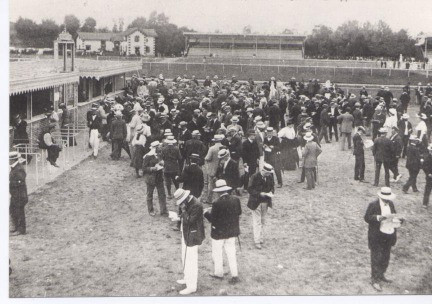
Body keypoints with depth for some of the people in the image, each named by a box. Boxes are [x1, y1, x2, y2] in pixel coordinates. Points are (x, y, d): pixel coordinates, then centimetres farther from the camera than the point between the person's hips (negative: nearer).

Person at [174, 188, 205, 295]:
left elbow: (189, 221, -27)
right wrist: (180, 217, 3)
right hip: (186, 234, 10)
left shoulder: (196, 206, -25)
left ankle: (191, 286, 7)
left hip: (192, 237, -10)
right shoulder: (187, 203, 5)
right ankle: (187, 278, 41)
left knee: (191, 261, -2)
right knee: (185, 258, 23)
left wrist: (183, 210, -23)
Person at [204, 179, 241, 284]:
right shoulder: (236, 199, -9)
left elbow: (213, 219, -18)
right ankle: (234, 275, 17)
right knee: (231, 253, 15)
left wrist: (206, 212, -1)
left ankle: (219, 273, 28)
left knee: (217, 253, 15)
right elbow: (239, 212, 4)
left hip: (219, 232, -5)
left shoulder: (216, 203, -24)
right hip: (232, 231, 5)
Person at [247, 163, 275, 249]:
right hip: (256, 202, -5)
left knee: (262, 222, 15)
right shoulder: (255, 177, -17)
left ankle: (261, 238, 27)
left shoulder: (270, 176, -2)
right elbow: (250, 190, -16)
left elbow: (272, 186, 12)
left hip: (265, 202, 5)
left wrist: (271, 192, -9)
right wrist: (260, 194, -26)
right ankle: (257, 241, 1)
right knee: (257, 222, -3)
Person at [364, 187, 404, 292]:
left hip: (389, 236, 7)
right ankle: (375, 280, 10)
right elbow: (367, 218, -15)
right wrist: (378, 218, -29)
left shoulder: (390, 204, 6)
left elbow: (393, 215, 16)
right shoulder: (373, 205, -14)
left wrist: (398, 219, -6)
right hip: (377, 237, -7)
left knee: (385, 258, 19)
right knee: (376, 258, -1)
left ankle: (381, 275, 38)